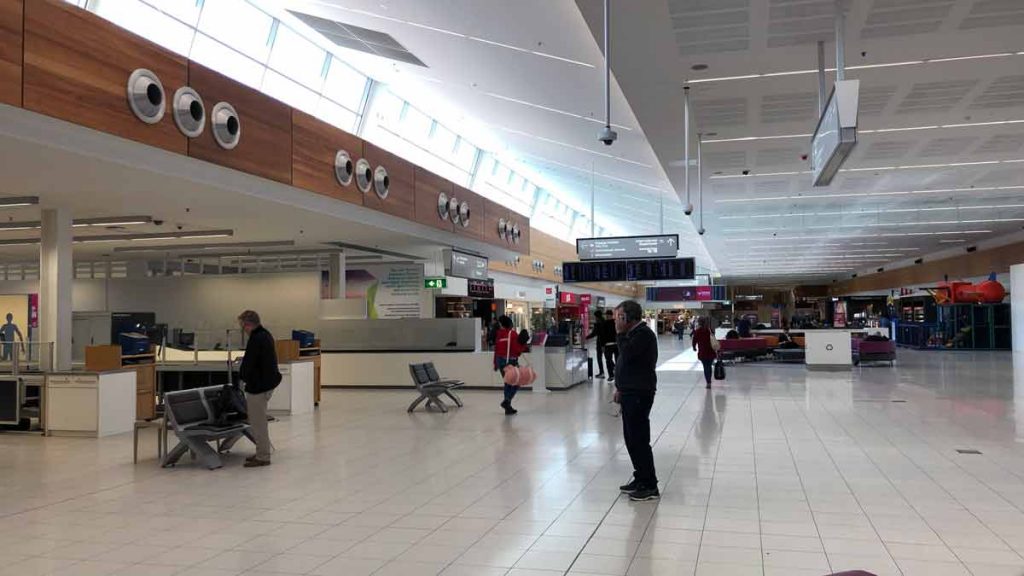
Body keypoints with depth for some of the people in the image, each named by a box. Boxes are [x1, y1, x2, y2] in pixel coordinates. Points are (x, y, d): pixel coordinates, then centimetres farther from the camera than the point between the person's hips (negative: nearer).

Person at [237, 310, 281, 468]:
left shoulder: (256, 339, -21)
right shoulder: (266, 335, 11)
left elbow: (248, 364, -19)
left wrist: (242, 376, 0)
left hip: (258, 385, -10)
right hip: (268, 381, 10)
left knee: (258, 422, -2)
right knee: (259, 420, 18)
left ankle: (263, 457, 4)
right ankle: (262, 453, 25)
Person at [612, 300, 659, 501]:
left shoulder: (643, 334, -15)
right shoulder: (633, 333, 16)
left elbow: (626, 355, -27)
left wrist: (620, 333, -16)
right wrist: (620, 388, 21)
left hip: (639, 394, -10)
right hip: (630, 392, 10)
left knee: (639, 440, -7)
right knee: (631, 438, 14)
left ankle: (650, 486, -1)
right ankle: (640, 478, 23)